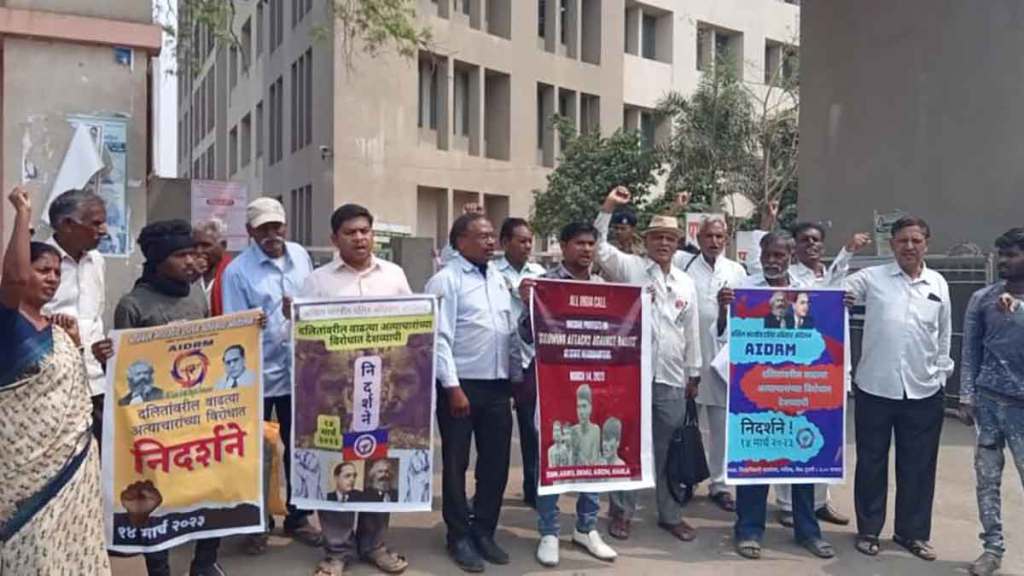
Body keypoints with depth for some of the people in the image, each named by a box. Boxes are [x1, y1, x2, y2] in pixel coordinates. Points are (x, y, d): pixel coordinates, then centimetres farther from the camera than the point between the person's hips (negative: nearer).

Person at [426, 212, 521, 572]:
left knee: (496, 463, 12)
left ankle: (484, 532, 28)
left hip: (498, 386, 6)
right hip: (461, 384, -6)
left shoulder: (498, 279, 13)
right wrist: (452, 386, -17)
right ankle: (459, 537, 21)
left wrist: (518, 377, 12)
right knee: (457, 464, 6)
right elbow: (439, 338, -13)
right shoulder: (446, 280, -7)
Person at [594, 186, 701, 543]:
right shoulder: (629, 268, 1)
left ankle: (670, 514, 25)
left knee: (668, 449, 12)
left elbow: (691, 331, 15)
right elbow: (597, 247, -12)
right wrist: (608, 207, -19)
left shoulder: (686, 283, 12)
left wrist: (693, 374, 15)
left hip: (671, 378, 4)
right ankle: (622, 511, 19)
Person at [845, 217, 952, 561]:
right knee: (871, 462, 9)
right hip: (875, 388, -2)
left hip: (924, 391, 3)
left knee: (918, 466, 12)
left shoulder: (938, 284, 7)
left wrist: (941, 375, 12)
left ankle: (912, 532, 29)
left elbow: (944, 335, 13)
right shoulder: (871, 278, -2)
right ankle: (869, 529, 25)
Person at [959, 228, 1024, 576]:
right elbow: (970, 352, 5)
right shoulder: (982, 299, 3)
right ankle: (993, 547, 20)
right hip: (988, 399, 2)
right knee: (987, 477, 8)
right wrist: (966, 397, 0)